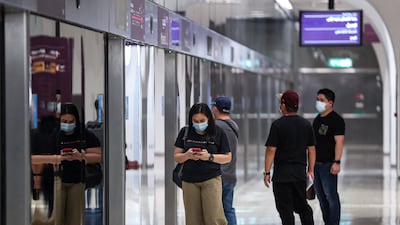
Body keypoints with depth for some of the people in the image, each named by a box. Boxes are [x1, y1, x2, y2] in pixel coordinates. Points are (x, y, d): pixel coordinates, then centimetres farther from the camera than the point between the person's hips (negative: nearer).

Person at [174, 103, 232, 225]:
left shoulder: (218, 133, 0)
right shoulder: (185, 132, 6)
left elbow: (227, 157, 3)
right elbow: (176, 156, 9)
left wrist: (210, 157, -14)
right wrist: (187, 155, -13)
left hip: (211, 179, -2)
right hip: (189, 181, 3)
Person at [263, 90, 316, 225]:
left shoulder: (278, 125, -10)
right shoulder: (306, 124, 6)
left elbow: (271, 150, -12)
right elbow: (311, 149, 10)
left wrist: (267, 172, -7)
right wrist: (310, 169, 18)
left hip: (282, 174, -5)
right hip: (300, 173, 5)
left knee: (285, 209, 0)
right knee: (302, 205, 16)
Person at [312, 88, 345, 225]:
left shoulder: (336, 120, -9)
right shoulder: (317, 119, 16)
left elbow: (339, 142, -16)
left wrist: (337, 162, -24)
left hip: (328, 165, -8)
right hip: (316, 164, 8)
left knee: (331, 196, -7)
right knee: (321, 197, 11)